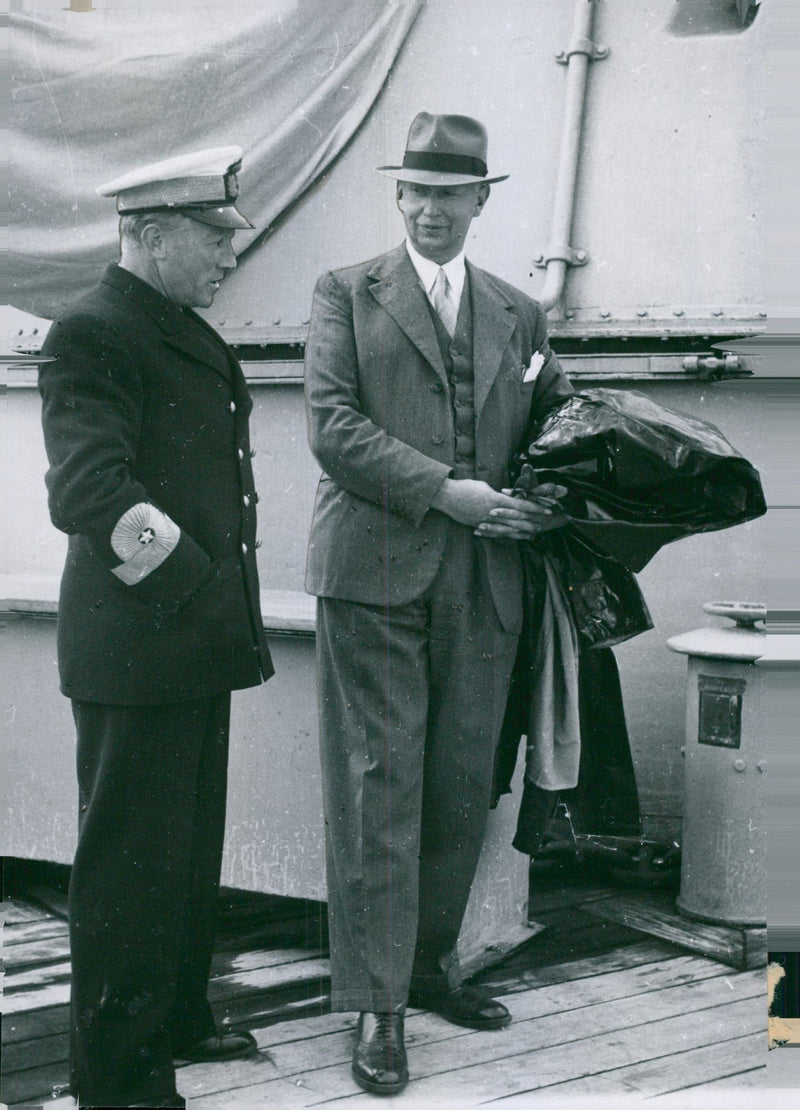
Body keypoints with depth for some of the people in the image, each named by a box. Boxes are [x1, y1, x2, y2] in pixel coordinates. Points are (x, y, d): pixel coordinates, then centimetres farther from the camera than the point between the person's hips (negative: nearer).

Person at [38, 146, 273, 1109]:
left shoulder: (188, 331, 16)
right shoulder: (94, 334, -14)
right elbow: (89, 491, -23)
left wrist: (228, 611, 12)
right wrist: (196, 587, -19)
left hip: (197, 642, 9)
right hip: (135, 648, -9)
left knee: (192, 847, 19)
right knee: (131, 859, 1)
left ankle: (177, 1021, 35)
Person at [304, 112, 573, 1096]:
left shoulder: (518, 315, 17)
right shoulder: (347, 294, 6)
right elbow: (332, 424, -5)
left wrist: (552, 495, -3)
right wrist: (444, 492, -14)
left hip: (483, 583, 4)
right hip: (376, 574, -4)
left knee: (461, 789, 8)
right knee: (379, 788, -4)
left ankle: (431, 966, 25)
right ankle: (375, 1004, 3)